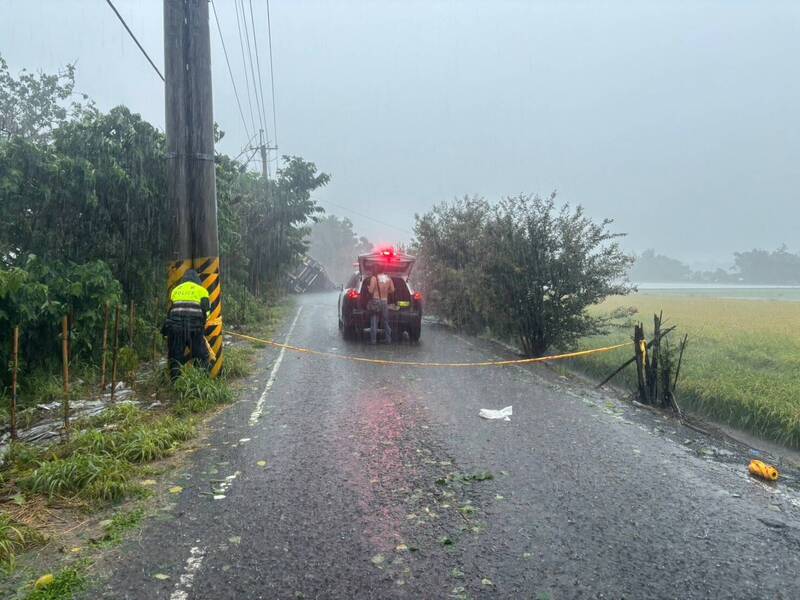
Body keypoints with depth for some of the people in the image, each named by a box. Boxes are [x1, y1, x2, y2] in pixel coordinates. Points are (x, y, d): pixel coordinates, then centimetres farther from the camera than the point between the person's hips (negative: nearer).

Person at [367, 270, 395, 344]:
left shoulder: (374, 278, -10)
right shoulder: (388, 278, 4)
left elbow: (370, 290, -13)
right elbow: (392, 290, 9)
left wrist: (368, 288, 9)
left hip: (375, 300, -4)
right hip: (385, 301, 4)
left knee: (374, 323, 0)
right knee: (386, 322, 14)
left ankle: (373, 340, -2)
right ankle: (388, 339, 16)